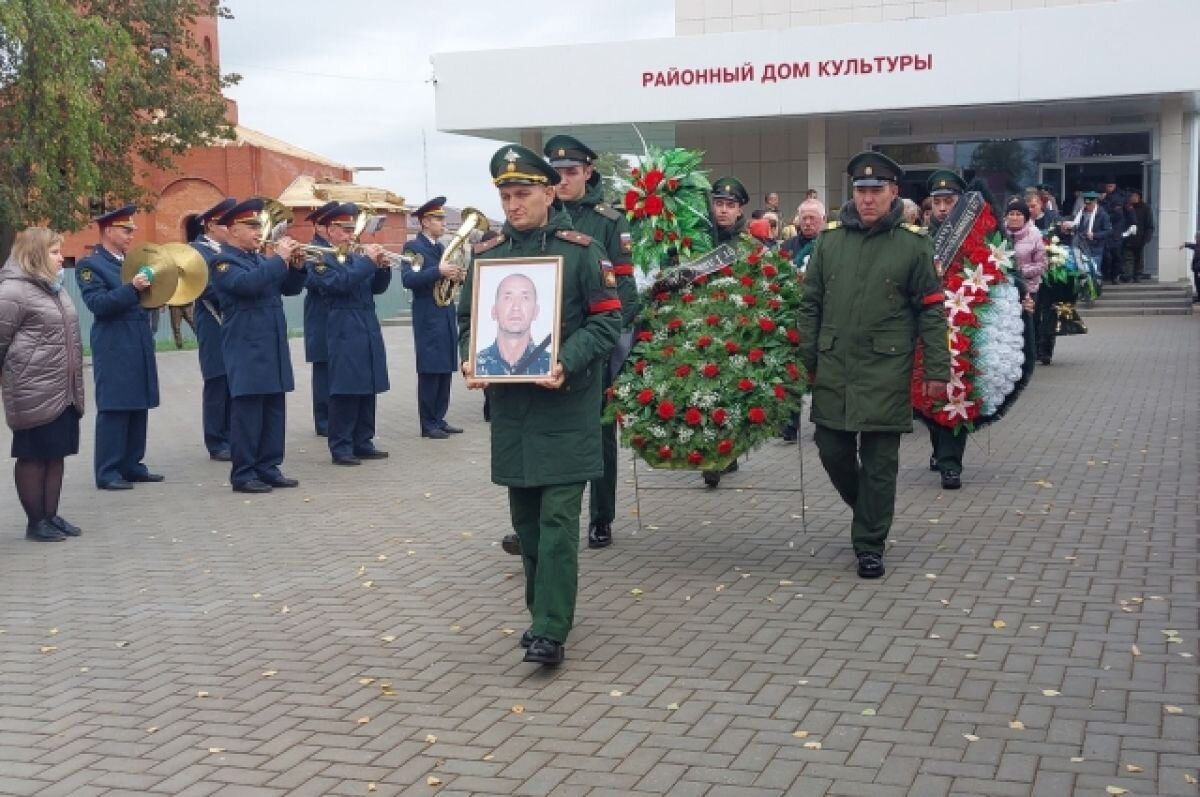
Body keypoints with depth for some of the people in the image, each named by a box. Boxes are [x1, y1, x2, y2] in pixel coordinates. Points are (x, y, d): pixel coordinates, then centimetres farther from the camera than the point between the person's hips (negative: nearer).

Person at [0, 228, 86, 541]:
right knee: (33, 456, 2)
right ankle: (35, 521, 10)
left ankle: (51, 515, 21)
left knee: (56, 454, 12)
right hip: (35, 393, -8)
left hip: (64, 391, 8)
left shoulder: (54, 287, 14)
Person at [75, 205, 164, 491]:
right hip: (114, 349, -7)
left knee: (138, 407, 10)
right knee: (114, 409, -6)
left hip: (139, 346, 8)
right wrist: (132, 288, -26)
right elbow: (98, 304, -17)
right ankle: (108, 472, -2)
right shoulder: (89, 265, -5)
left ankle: (132, 465, 17)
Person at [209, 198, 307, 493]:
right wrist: (279, 258, -21)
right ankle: (243, 474, 1)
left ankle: (268, 468, 15)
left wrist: (297, 265, -2)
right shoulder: (223, 262, -7)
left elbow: (291, 288, 16)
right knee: (247, 411, -5)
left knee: (274, 411, 9)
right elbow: (248, 283, -26)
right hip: (246, 349, -8)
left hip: (273, 347, 8)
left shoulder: (261, 260, 19)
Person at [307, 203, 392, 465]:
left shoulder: (358, 259, 17)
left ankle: (363, 443, 16)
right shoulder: (320, 261, -5)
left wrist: (383, 268, -5)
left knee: (367, 391, 9)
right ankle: (340, 448, -2)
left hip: (369, 333, 7)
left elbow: (377, 288, 13)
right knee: (344, 393, -6)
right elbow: (340, 283, -22)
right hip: (344, 334, -7)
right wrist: (368, 261, -21)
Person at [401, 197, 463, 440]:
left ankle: (439, 419, 16)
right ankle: (428, 425, 0)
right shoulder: (413, 246, -8)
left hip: (446, 317, 8)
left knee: (445, 370, 9)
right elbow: (408, 279, -21)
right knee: (429, 371, -5)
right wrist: (439, 271, -27)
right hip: (428, 318, -8)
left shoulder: (441, 247, 17)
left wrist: (456, 276, -1)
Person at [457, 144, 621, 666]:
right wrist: (471, 359, -7)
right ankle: (543, 610, 26)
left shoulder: (580, 249, -5)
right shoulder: (487, 253, 7)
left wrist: (567, 363, -21)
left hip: (566, 404, -4)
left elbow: (607, 320, -6)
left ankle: (550, 630, -4)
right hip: (510, 404, 5)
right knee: (526, 517, 12)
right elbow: (468, 319, 14)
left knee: (558, 519, -6)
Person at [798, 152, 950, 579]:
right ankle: (869, 510, 35)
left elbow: (931, 312, 0)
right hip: (834, 367, 3)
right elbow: (811, 303, 10)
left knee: (879, 460, 1)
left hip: (886, 369, -3)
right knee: (833, 450, 8)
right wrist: (808, 360, 6)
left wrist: (936, 370, -4)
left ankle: (869, 545, 12)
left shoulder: (912, 244, -2)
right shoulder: (830, 238, 5)